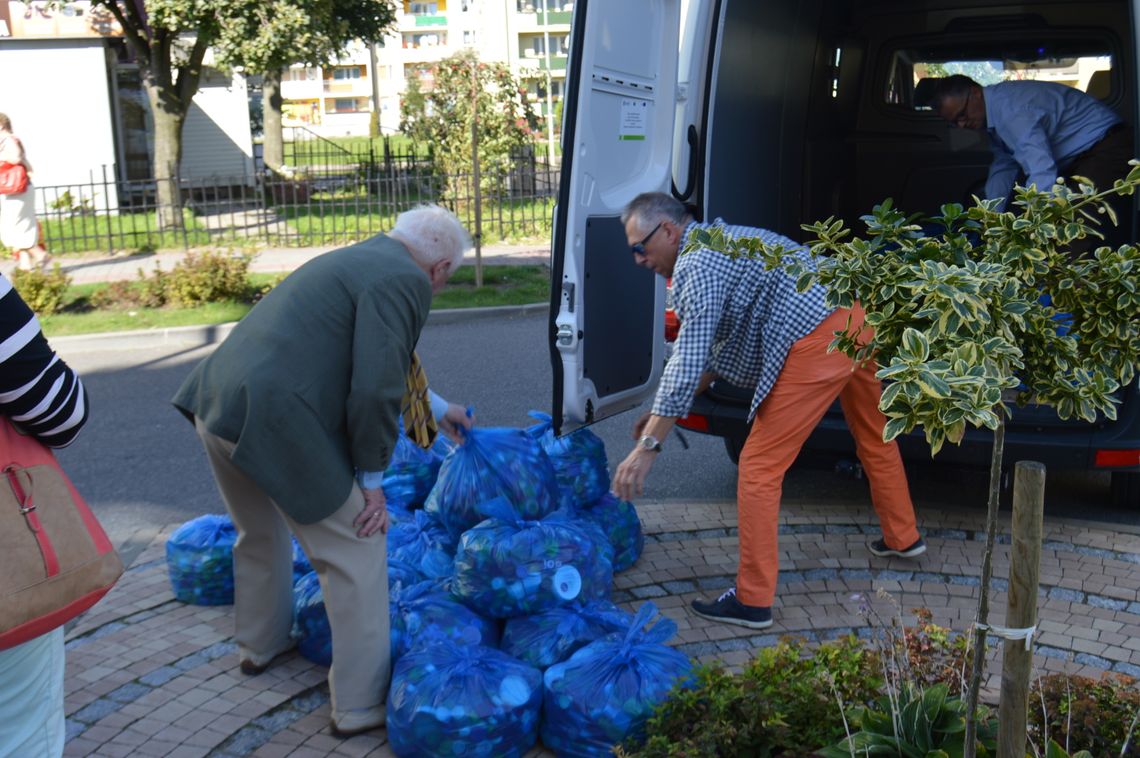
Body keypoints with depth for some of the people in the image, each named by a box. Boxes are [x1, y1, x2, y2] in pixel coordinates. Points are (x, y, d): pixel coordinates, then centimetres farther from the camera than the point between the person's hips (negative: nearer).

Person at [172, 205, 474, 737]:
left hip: (218, 406, 10)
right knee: (358, 554, 3)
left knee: (261, 534, 31)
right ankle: (361, 704, 11)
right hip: (274, 423, -10)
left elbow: (380, 362, 35)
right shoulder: (403, 281, -9)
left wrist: (435, 407, 47)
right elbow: (375, 388, -17)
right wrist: (372, 480, -4)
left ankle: (259, 644, 51)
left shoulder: (360, 258, 21)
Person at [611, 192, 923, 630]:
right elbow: (725, 346, 27)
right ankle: (902, 538, 50)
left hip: (819, 340, -11)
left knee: (760, 466, -4)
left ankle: (753, 600, 2)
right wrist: (668, 410, 25)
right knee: (873, 436, 29)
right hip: (857, 315, 11)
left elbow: (689, 359, -19)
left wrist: (649, 445, -18)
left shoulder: (695, 265, -10)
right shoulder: (722, 240, 22)